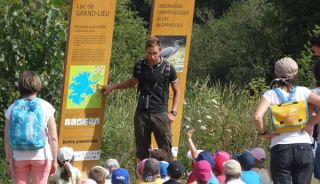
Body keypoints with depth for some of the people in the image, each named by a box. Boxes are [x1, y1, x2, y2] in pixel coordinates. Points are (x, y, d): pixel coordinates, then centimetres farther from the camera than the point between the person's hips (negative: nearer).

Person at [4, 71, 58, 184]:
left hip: (18, 157, 1)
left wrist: (9, 161, 9)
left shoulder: (12, 109, 0)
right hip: (41, 157, -1)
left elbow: (7, 140, 1)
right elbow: (53, 138, -4)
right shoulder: (45, 107, -3)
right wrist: (54, 160, 4)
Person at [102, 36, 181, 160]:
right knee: (142, 151, 6)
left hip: (160, 114, -3)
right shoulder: (139, 66, 3)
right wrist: (112, 87, 23)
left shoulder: (168, 68, -4)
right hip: (141, 113, 3)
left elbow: (176, 91, 6)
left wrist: (173, 112, -2)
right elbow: (133, 82, 24)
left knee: (166, 150, -5)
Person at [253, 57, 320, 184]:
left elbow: (257, 116, -14)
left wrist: (263, 133, 1)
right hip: (304, 147, 1)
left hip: (280, 147, -1)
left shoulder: (271, 95, 1)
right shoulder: (302, 92, 5)